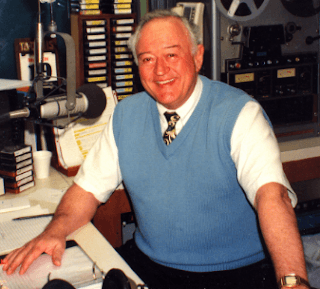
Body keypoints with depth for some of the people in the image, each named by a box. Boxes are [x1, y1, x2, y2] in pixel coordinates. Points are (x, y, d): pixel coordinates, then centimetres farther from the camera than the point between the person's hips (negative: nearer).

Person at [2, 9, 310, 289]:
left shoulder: (239, 114, -12)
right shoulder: (125, 115, 5)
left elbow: (271, 193, -26)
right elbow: (89, 187, 8)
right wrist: (56, 231, -13)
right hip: (149, 264, 4)